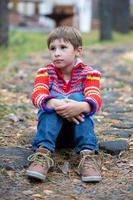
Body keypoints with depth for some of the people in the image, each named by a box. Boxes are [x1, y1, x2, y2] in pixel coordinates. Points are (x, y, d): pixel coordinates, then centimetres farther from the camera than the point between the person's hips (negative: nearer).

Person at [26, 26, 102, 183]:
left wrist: (80, 106, -47)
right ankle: (43, 152, -46)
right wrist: (55, 104, -44)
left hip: (78, 127, 0)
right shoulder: (45, 73, 0)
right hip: (52, 125, 1)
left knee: (77, 97, -29)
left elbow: (95, 99, -22)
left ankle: (87, 155, -40)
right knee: (54, 100, -29)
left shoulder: (88, 74, -3)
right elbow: (37, 95, -21)